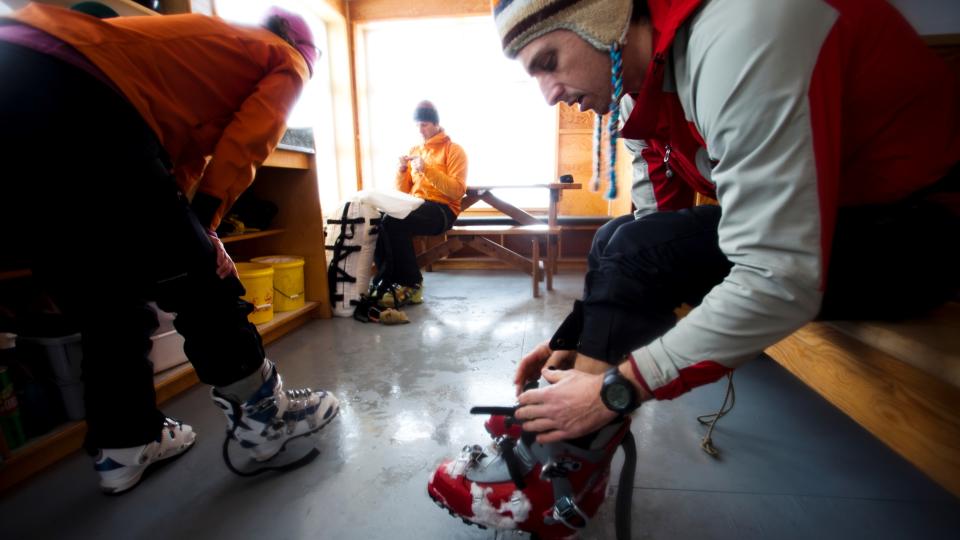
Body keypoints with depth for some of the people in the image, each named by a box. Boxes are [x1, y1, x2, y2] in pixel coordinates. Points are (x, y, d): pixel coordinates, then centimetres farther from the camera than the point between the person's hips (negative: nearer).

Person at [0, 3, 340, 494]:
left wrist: (189, 231, 18)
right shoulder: (288, 60, 15)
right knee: (202, 285, 0)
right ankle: (265, 416, 15)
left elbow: (186, 149, 23)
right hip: (74, 97, -9)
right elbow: (243, 146, -4)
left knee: (107, 305, 14)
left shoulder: (216, 43, 34)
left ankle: (124, 447, 25)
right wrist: (201, 224, -3)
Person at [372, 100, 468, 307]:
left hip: (442, 209, -5)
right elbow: (403, 192, 19)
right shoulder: (414, 150, 20)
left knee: (394, 222, -32)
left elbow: (457, 190, -11)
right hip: (415, 207, 6)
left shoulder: (454, 150, 3)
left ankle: (411, 284, -17)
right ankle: (390, 283, -17)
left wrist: (427, 170, -17)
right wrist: (402, 170, 0)